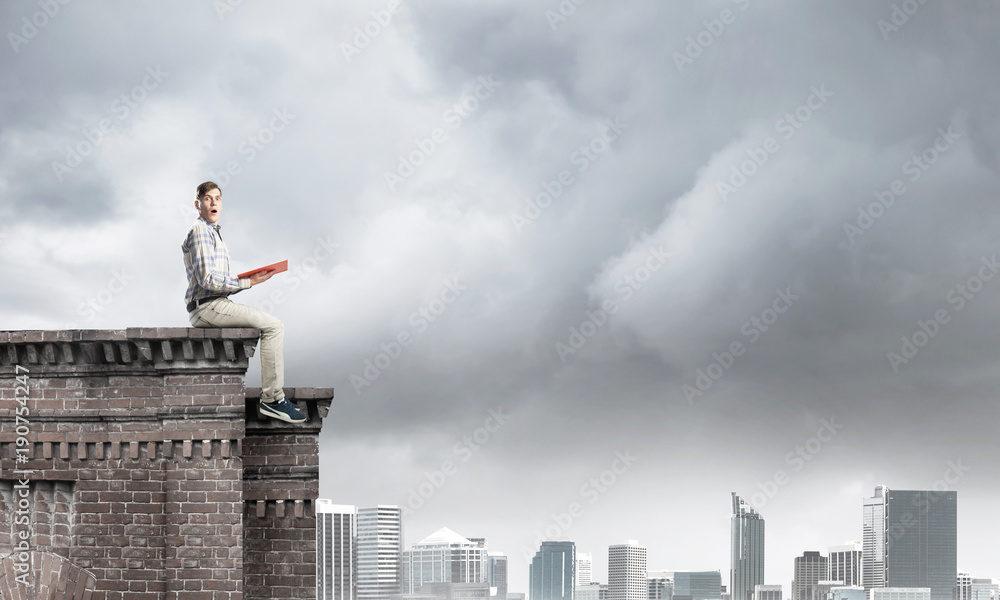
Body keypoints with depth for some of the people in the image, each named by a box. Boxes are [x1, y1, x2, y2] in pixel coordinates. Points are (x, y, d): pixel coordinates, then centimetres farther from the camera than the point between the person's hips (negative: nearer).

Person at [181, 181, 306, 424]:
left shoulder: (213, 232, 24)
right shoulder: (200, 232, -9)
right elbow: (207, 279, -19)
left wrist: (249, 280, 9)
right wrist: (248, 282, -15)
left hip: (216, 305, 10)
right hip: (207, 306, -10)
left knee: (274, 325, 15)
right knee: (273, 326, -17)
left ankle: (273, 394, 10)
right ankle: (272, 399, -19)